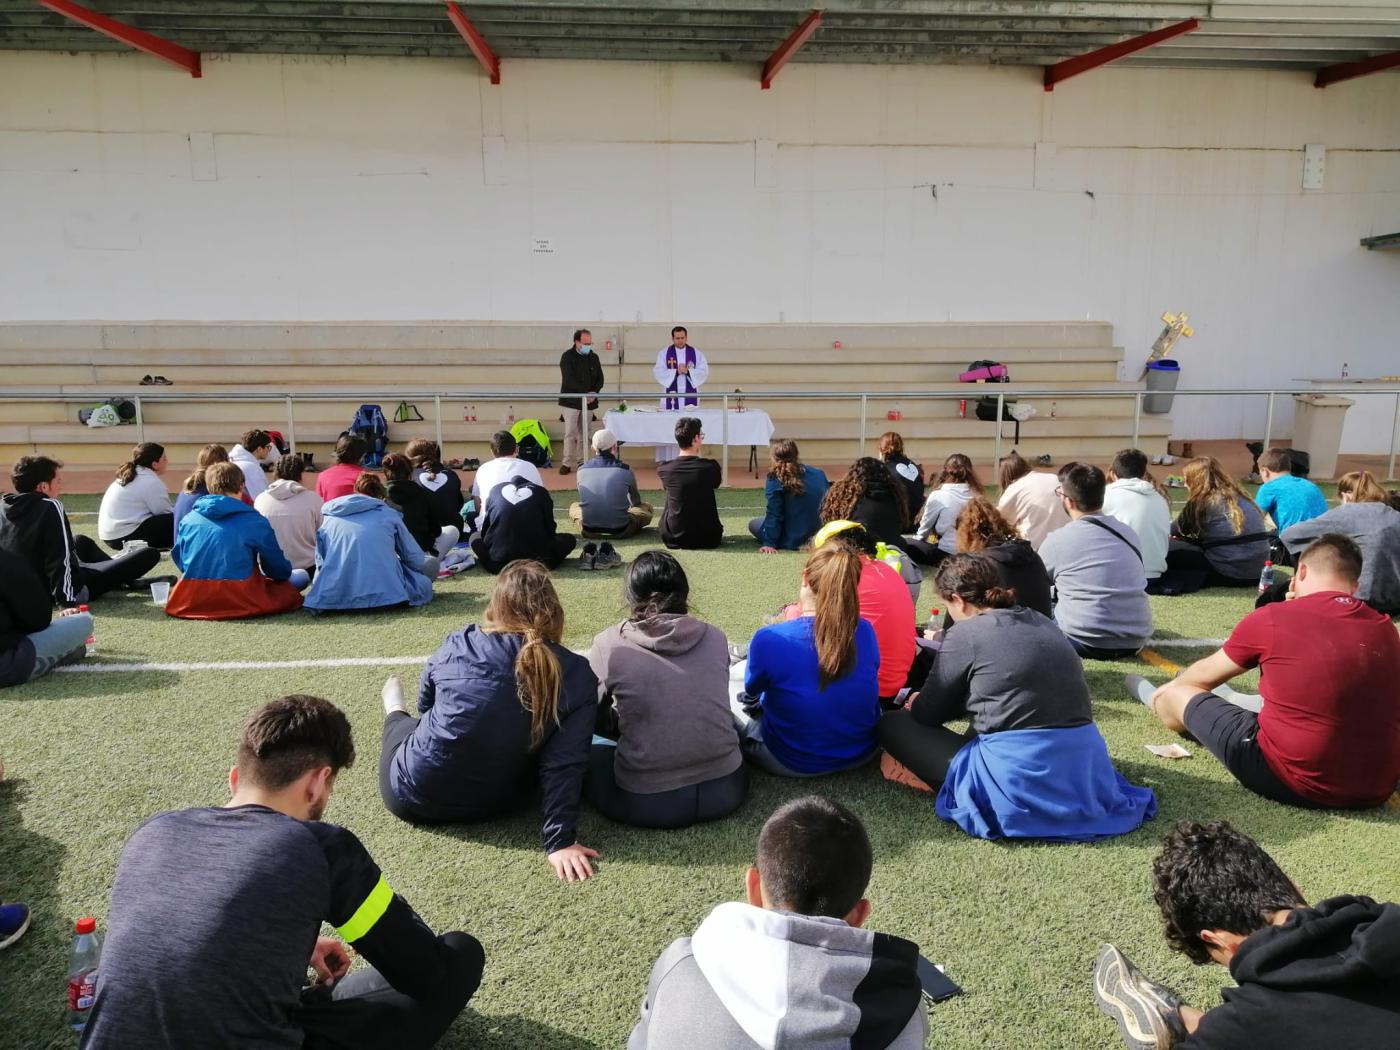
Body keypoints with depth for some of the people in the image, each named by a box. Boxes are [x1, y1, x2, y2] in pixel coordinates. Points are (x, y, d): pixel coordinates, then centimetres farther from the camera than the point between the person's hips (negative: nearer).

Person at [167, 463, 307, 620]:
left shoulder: (188, 519, 7)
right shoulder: (255, 521, -4)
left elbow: (179, 561, 17)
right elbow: (278, 567, 5)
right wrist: (285, 573, 29)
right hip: (241, 603, -6)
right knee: (301, 575, 11)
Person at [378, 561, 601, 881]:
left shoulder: (458, 644, -15)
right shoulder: (577, 676, -18)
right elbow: (565, 764, -24)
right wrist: (560, 840, -19)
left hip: (413, 796, -1)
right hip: (496, 805, 1)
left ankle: (395, 714, 60)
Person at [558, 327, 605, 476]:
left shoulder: (594, 358, 10)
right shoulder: (568, 357, -5)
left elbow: (600, 379, 11)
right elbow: (569, 380, -14)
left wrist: (594, 393, -9)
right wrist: (586, 393, -19)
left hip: (588, 402, 4)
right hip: (570, 401, -4)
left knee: (584, 434, 5)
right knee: (570, 433, -5)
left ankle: (581, 462, 12)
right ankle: (567, 463, 1)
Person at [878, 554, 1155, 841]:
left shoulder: (966, 633, -6)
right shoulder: (1042, 623, 15)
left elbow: (926, 715, 5)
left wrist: (916, 701, 28)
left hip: (1020, 780, -8)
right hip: (1083, 768, 8)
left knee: (892, 724, 9)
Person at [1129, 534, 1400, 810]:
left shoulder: (1271, 618, -9)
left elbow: (1205, 675, 9)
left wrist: (1170, 689, 31)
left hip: (1291, 782, -5)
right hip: (1378, 788, 6)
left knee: (1177, 695, 15)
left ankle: (1153, 700, 51)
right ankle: (1230, 699, 59)